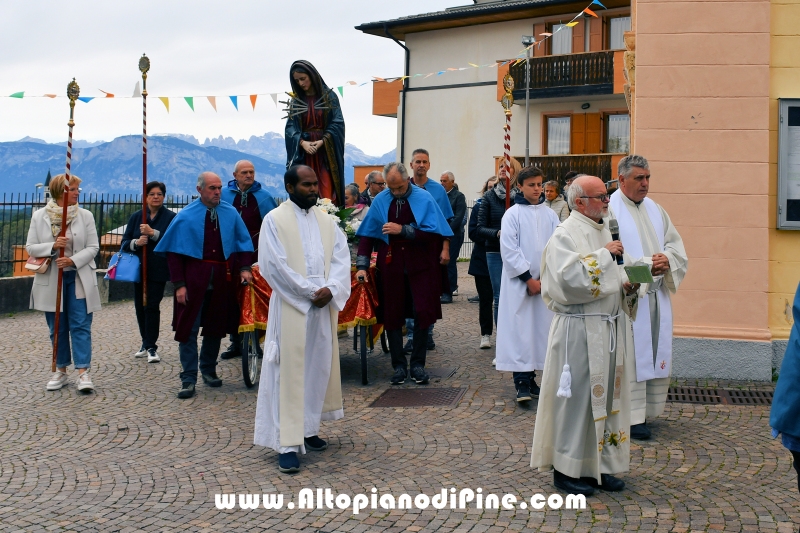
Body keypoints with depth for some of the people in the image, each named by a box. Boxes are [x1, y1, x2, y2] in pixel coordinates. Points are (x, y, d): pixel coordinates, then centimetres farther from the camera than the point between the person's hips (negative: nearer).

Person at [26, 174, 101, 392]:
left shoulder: (85, 215, -1)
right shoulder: (39, 216, 0)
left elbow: (93, 247, -3)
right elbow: (30, 248, -1)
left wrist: (73, 260, -18)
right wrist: (52, 246, -19)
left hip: (79, 279, -1)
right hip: (51, 280, 1)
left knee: (81, 326, -4)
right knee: (57, 328, 9)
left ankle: (83, 372, -5)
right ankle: (60, 370, 20)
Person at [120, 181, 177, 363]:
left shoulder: (170, 217, -1)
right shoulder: (136, 217, 10)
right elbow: (125, 242, 7)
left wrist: (153, 233, -22)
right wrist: (136, 242, -14)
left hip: (158, 270, -4)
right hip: (139, 268, 4)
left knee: (152, 306, -9)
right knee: (140, 306, 8)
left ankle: (151, 347, -2)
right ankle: (146, 343, 22)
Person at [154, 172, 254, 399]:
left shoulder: (230, 213, 3)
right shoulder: (186, 216, -4)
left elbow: (243, 243, 9)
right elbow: (174, 252, -5)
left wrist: (244, 268, -7)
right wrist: (179, 284, -13)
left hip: (222, 278, 3)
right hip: (194, 278, -3)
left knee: (216, 327, 12)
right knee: (189, 328, -2)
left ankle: (209, 370, 28)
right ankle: (188, 379, 2)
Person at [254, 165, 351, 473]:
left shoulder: (327, 221, 11)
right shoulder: (274, 220, -4)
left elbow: (341, 258, 5)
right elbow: (273, 265, -12)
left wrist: (330, 289, -13)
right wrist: (310, 291, -14)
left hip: (324, 307, 5)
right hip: (291, 307, -5)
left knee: (319, 368, 10)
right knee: (289, 372, -5)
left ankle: (308, 429, 22)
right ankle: (288, 443, -3)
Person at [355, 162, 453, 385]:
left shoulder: (424, 198, -5)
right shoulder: (380, 200, 1)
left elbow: (432, 233, -12)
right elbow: (368, 234, 4)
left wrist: (402, 229, -20)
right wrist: (362, 265, -4)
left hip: (420, 266, -2)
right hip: (391, 266, 2)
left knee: (422, 314, -1)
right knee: (392, 316, 4)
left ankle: (418, 364, 12)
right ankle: (399, 365, 15)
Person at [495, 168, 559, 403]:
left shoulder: (550, 215, 7)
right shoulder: (513, 214, -3)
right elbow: (509, 250, -8)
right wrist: (528, 279, -11)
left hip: (545, 283, 4)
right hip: (519, 282, -4)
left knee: (540, 328, 6)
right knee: (520, 330, -6)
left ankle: (531, 378, 16)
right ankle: (521, 383, -3)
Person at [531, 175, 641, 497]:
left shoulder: (603, 232, 15)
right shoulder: (565, 235, -10)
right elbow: (570, 277, -25)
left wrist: (627, 287, 3)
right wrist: (603, 254, -18)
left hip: (608, 328, 8)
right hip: (579, 329, -8)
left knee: (607, 395, 12)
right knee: (576, 398, -2)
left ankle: (599, 465, 23)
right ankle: (567, 470, 10)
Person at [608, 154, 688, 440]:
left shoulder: (655, 210, 14)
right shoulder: (610, 210, -7)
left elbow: (676, 245, 13)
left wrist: (666, 261, -9)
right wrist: (647, 265, -18)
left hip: (657, 295, 7)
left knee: (656, 351, 9)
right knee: (630, 353, -4)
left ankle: (647, 408, 20)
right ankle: (632, 416, 2)